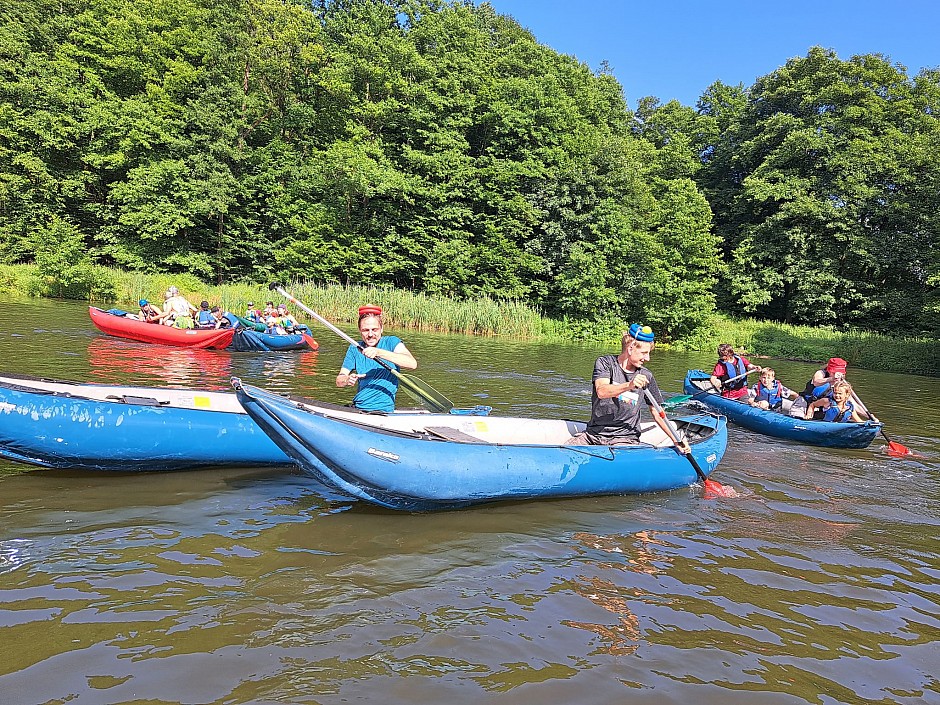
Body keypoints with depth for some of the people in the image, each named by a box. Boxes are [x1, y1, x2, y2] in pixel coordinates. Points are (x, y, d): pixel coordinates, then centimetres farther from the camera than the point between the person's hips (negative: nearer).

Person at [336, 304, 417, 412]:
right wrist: (347, 380, -18)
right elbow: (339, 381, 7)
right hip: (356, 408, 5)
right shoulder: (355, 349, 9)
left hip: (383, 410, -5)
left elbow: (413, 364, -22)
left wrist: (379, 352, -31)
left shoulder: (391, 342, -3)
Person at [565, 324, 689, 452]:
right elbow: (601, 392, -21)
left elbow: (658, 413, 11)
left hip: (625, 438, 1)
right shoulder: (605, 362, -2)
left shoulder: (646, 376, 5)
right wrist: (629, 385, -38)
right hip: (593, 433, 0)